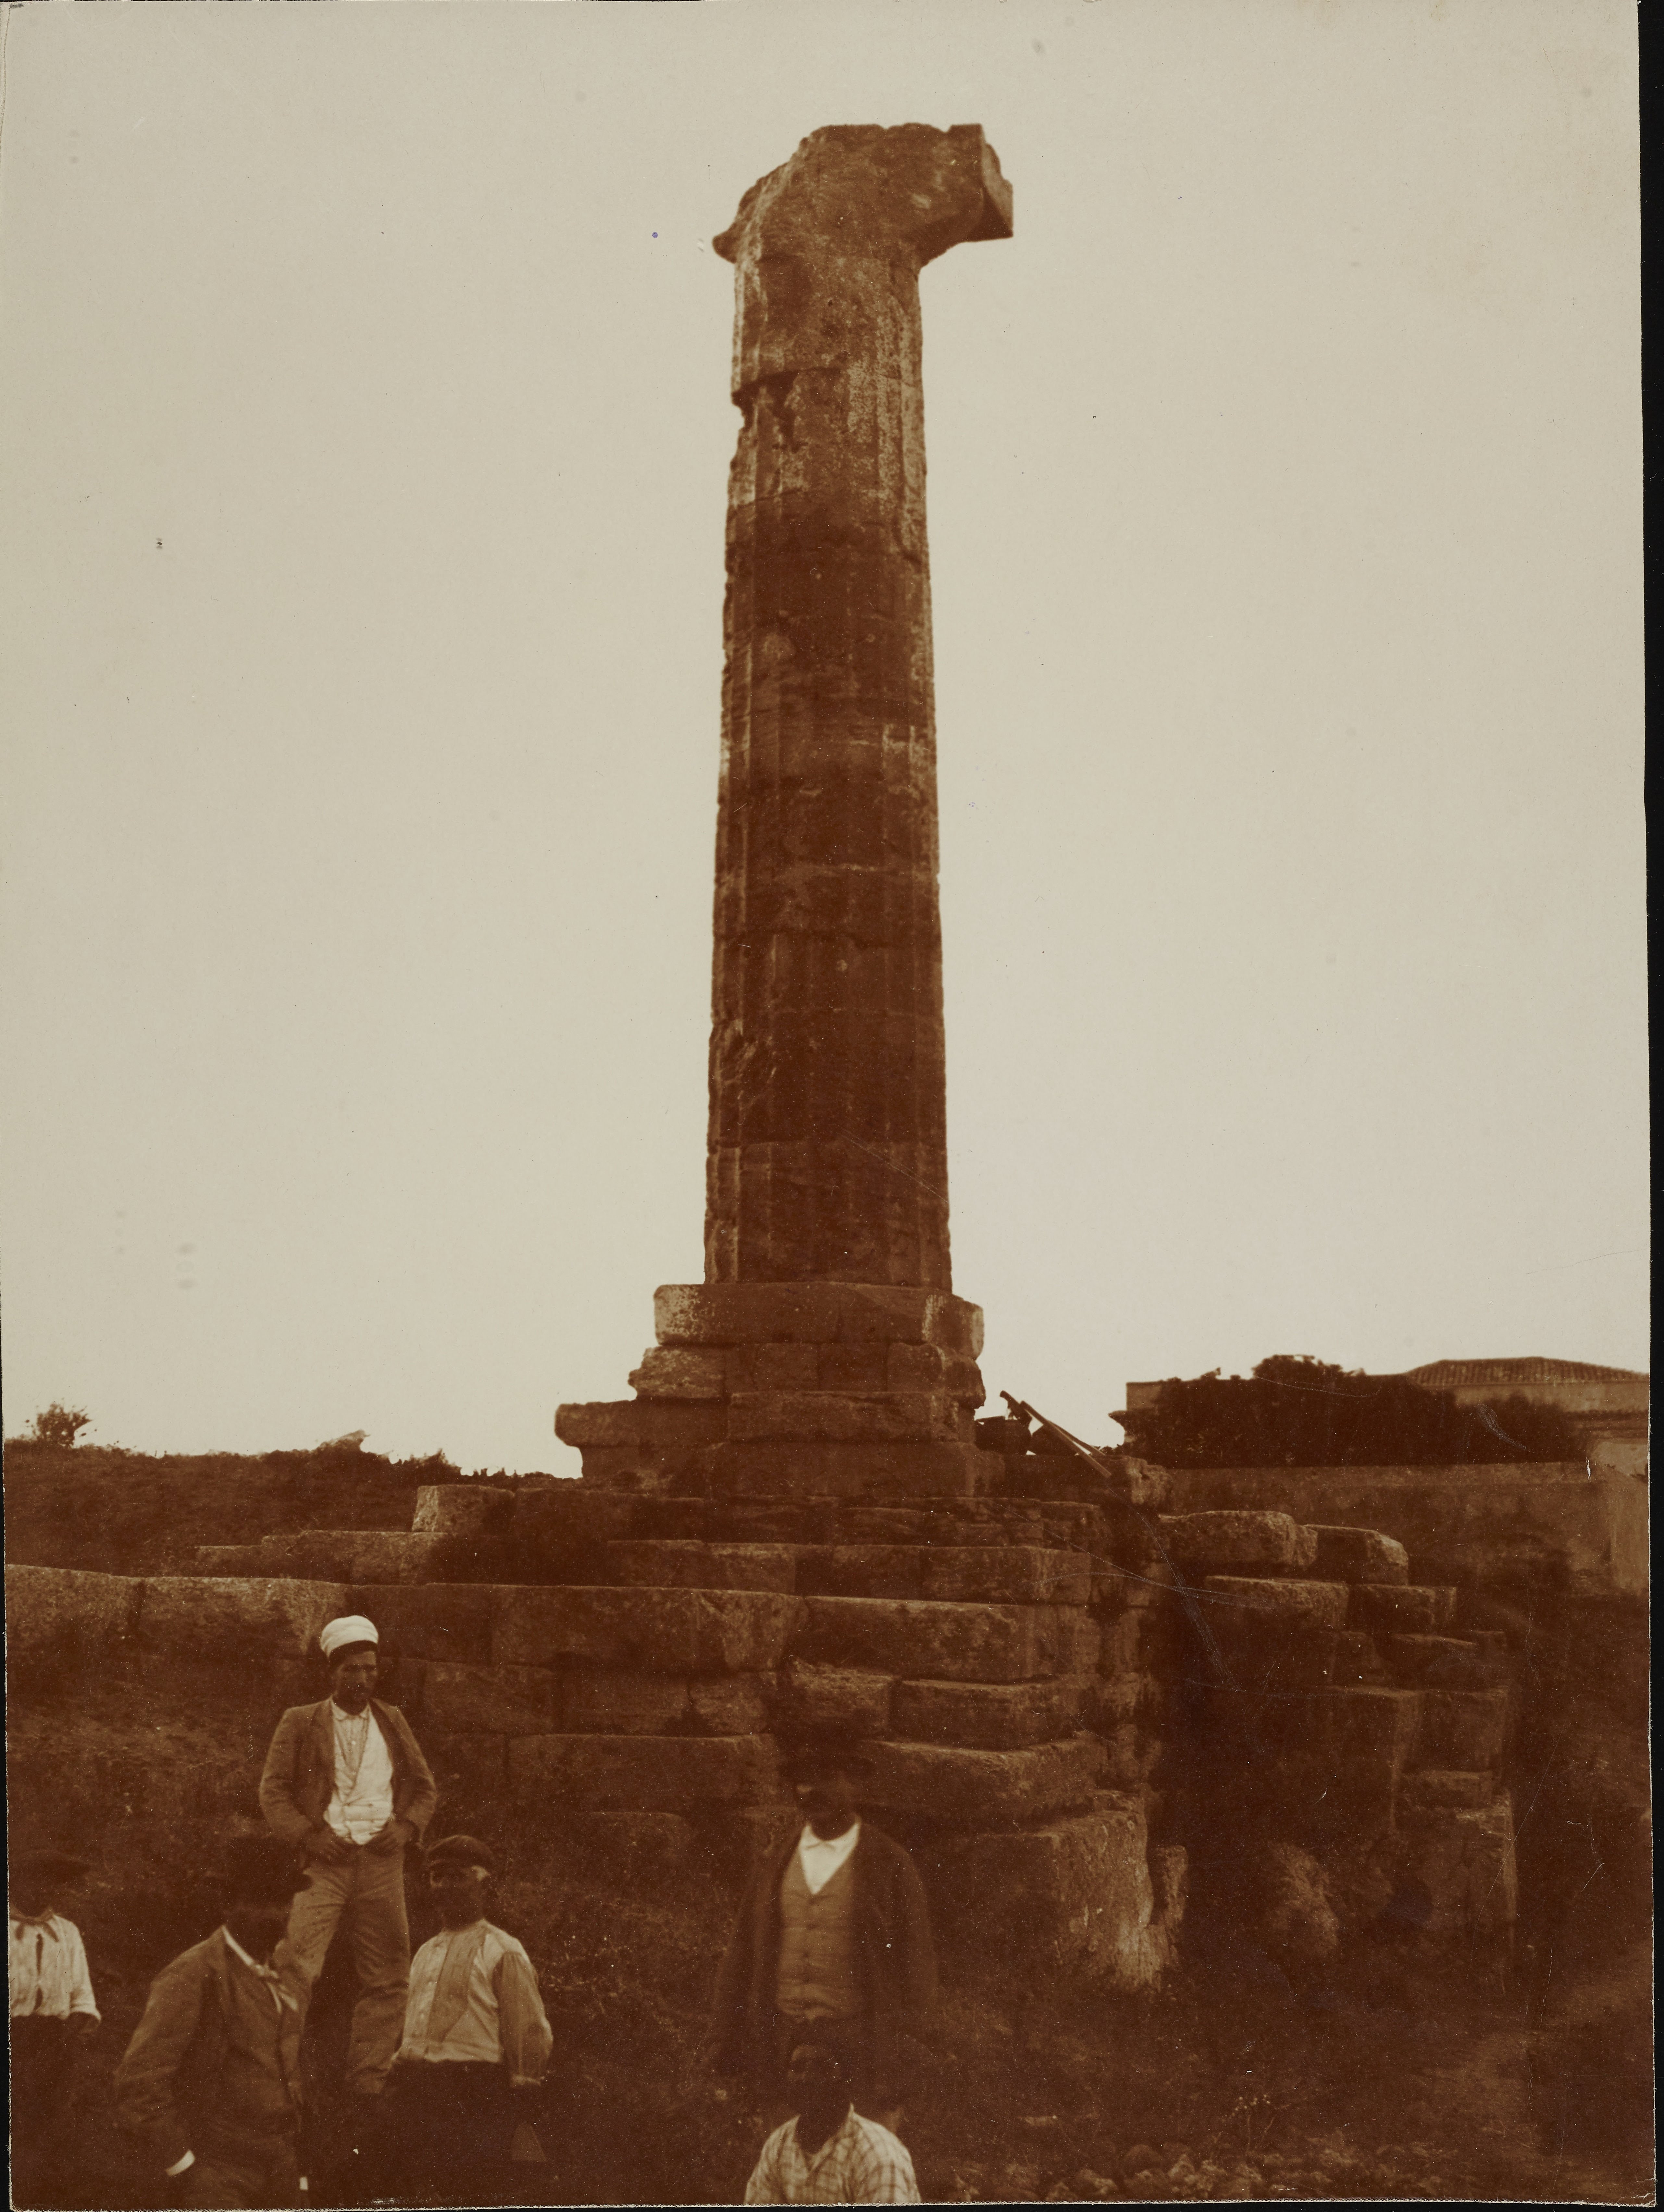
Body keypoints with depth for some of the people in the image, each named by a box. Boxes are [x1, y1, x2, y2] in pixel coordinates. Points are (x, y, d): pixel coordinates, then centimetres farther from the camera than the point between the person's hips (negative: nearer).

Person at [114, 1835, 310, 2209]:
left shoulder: (285, 1964, 6)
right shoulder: (192, 1977, -15)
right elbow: (138, 2088, -18)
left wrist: (296, 2148, 14)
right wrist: (184, 2167, -14)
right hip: (219, 2179, -6)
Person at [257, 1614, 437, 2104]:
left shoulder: (392, 1722, 16)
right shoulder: (300, 1723, 7)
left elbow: (425, 1786, 19)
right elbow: (273, 1790, 3)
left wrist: (406, 1826, 0)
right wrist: (309, 1835, -10)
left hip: (382, 1862, 3)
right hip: (325, 1860, -3)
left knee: (387, 1981, 5)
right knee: (297, 1969, -17)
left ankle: (367, 2087, 15)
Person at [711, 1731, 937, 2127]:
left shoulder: (889, 1865, -2)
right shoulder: (776, 1866, 9)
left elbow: (915, 1961, 0)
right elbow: (741, 1957, 11)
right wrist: (728, 2045, 8)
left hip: (860, 2050, -3)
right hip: (781, 2047, 3)